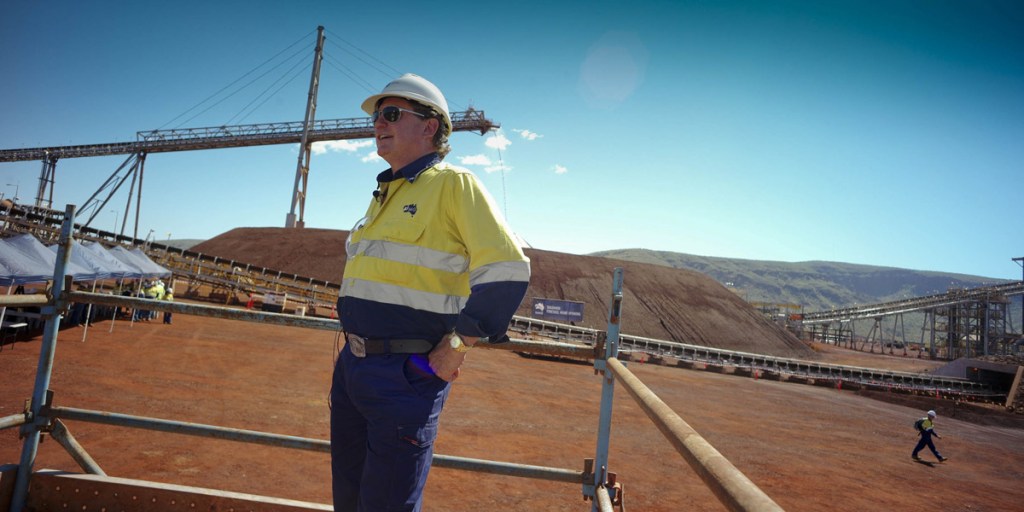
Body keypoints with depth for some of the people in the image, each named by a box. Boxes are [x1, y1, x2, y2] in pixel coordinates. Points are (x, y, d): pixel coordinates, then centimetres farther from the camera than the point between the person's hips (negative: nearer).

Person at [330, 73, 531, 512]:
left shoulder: (453, 184, -10)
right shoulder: (383, 195, 15)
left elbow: (507, 271, -18)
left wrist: (457, 348, -16)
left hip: (405, 374, -8)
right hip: (351, 365, 8)